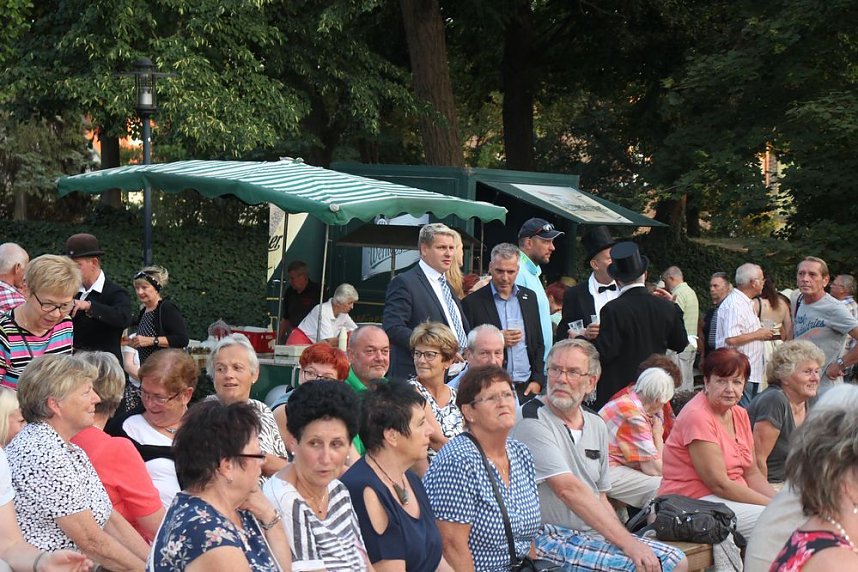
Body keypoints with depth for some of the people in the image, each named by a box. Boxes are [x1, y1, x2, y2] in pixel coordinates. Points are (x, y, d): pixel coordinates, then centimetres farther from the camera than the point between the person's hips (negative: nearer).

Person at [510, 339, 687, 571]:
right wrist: (628, 543, -26)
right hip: (550, 537, -8)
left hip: (595, 534, 8)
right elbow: (568, 489, -22)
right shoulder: (532, 421, -13)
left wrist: (627, 540, -2)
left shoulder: (597, 426, 13)